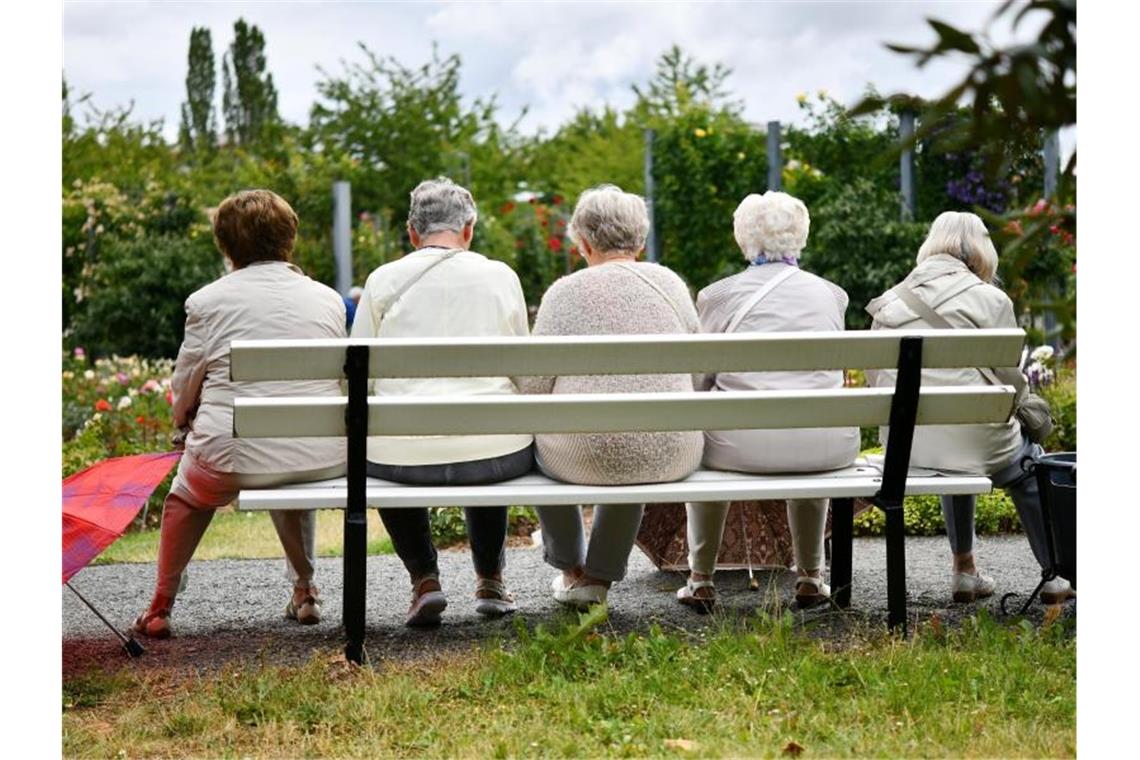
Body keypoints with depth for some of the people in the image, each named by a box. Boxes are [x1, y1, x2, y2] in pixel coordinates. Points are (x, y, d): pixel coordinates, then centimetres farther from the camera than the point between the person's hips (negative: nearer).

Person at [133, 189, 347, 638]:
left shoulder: (208, 301, -2)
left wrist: (185, 427, 26)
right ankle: (304, 591, 39)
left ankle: (160, 609, 31)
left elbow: (183, 395, 4)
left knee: (187, 494, 32)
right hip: (325, 460, 3)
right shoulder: (329, 299, 9)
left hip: (234, 460, -3)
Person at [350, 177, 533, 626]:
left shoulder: (383, 280, 4)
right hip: (495, 454, 1)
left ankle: (424, 579, 22)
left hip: (406, 456, -1)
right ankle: (490, 582, 37)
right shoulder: (502, 277, 7)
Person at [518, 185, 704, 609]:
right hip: (672, 456, 4)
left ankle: (572, 570, 43)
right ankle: (602, 576, 45)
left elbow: (533, 386, -6)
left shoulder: (565, 292, -6)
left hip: (583, 456, -3)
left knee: (533, 442, 32)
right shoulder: (671, 284, 5)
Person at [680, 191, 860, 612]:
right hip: (828, 446, 3)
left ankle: (700, 579, 30)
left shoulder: (717, 295, 4)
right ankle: (810, 577, 38)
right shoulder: (831, 294, 12)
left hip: (742, 445, -2)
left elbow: (700, 379, 11)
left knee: (698, 442, 32)